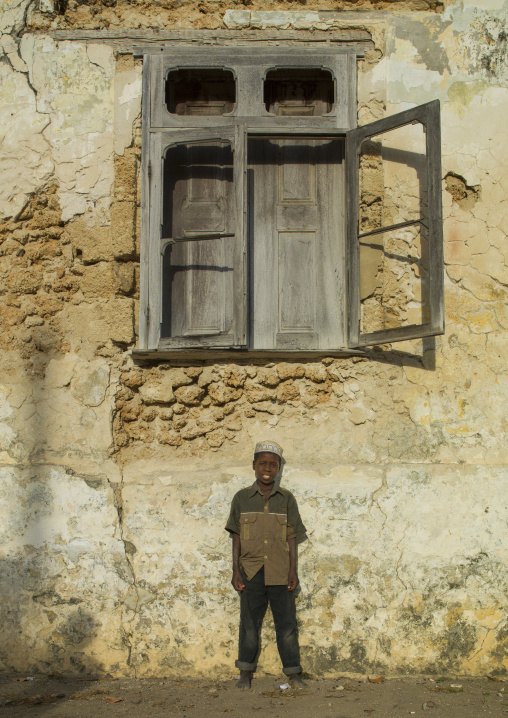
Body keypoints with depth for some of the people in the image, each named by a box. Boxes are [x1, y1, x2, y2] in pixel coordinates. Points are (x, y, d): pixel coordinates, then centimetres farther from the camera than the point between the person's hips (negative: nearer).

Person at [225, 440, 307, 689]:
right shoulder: (242, 498, 4)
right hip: (251, 572, 0)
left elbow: (291, 538, 7)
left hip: (280, 573, 0)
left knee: (287, 623, 3)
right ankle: (245, 673, 16)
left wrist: (293, 571, 0)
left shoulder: (286, 499, 6)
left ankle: (293, 673, 12)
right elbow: (236, 538, 5)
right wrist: (236, 571, 0)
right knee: (249, 624, 5)